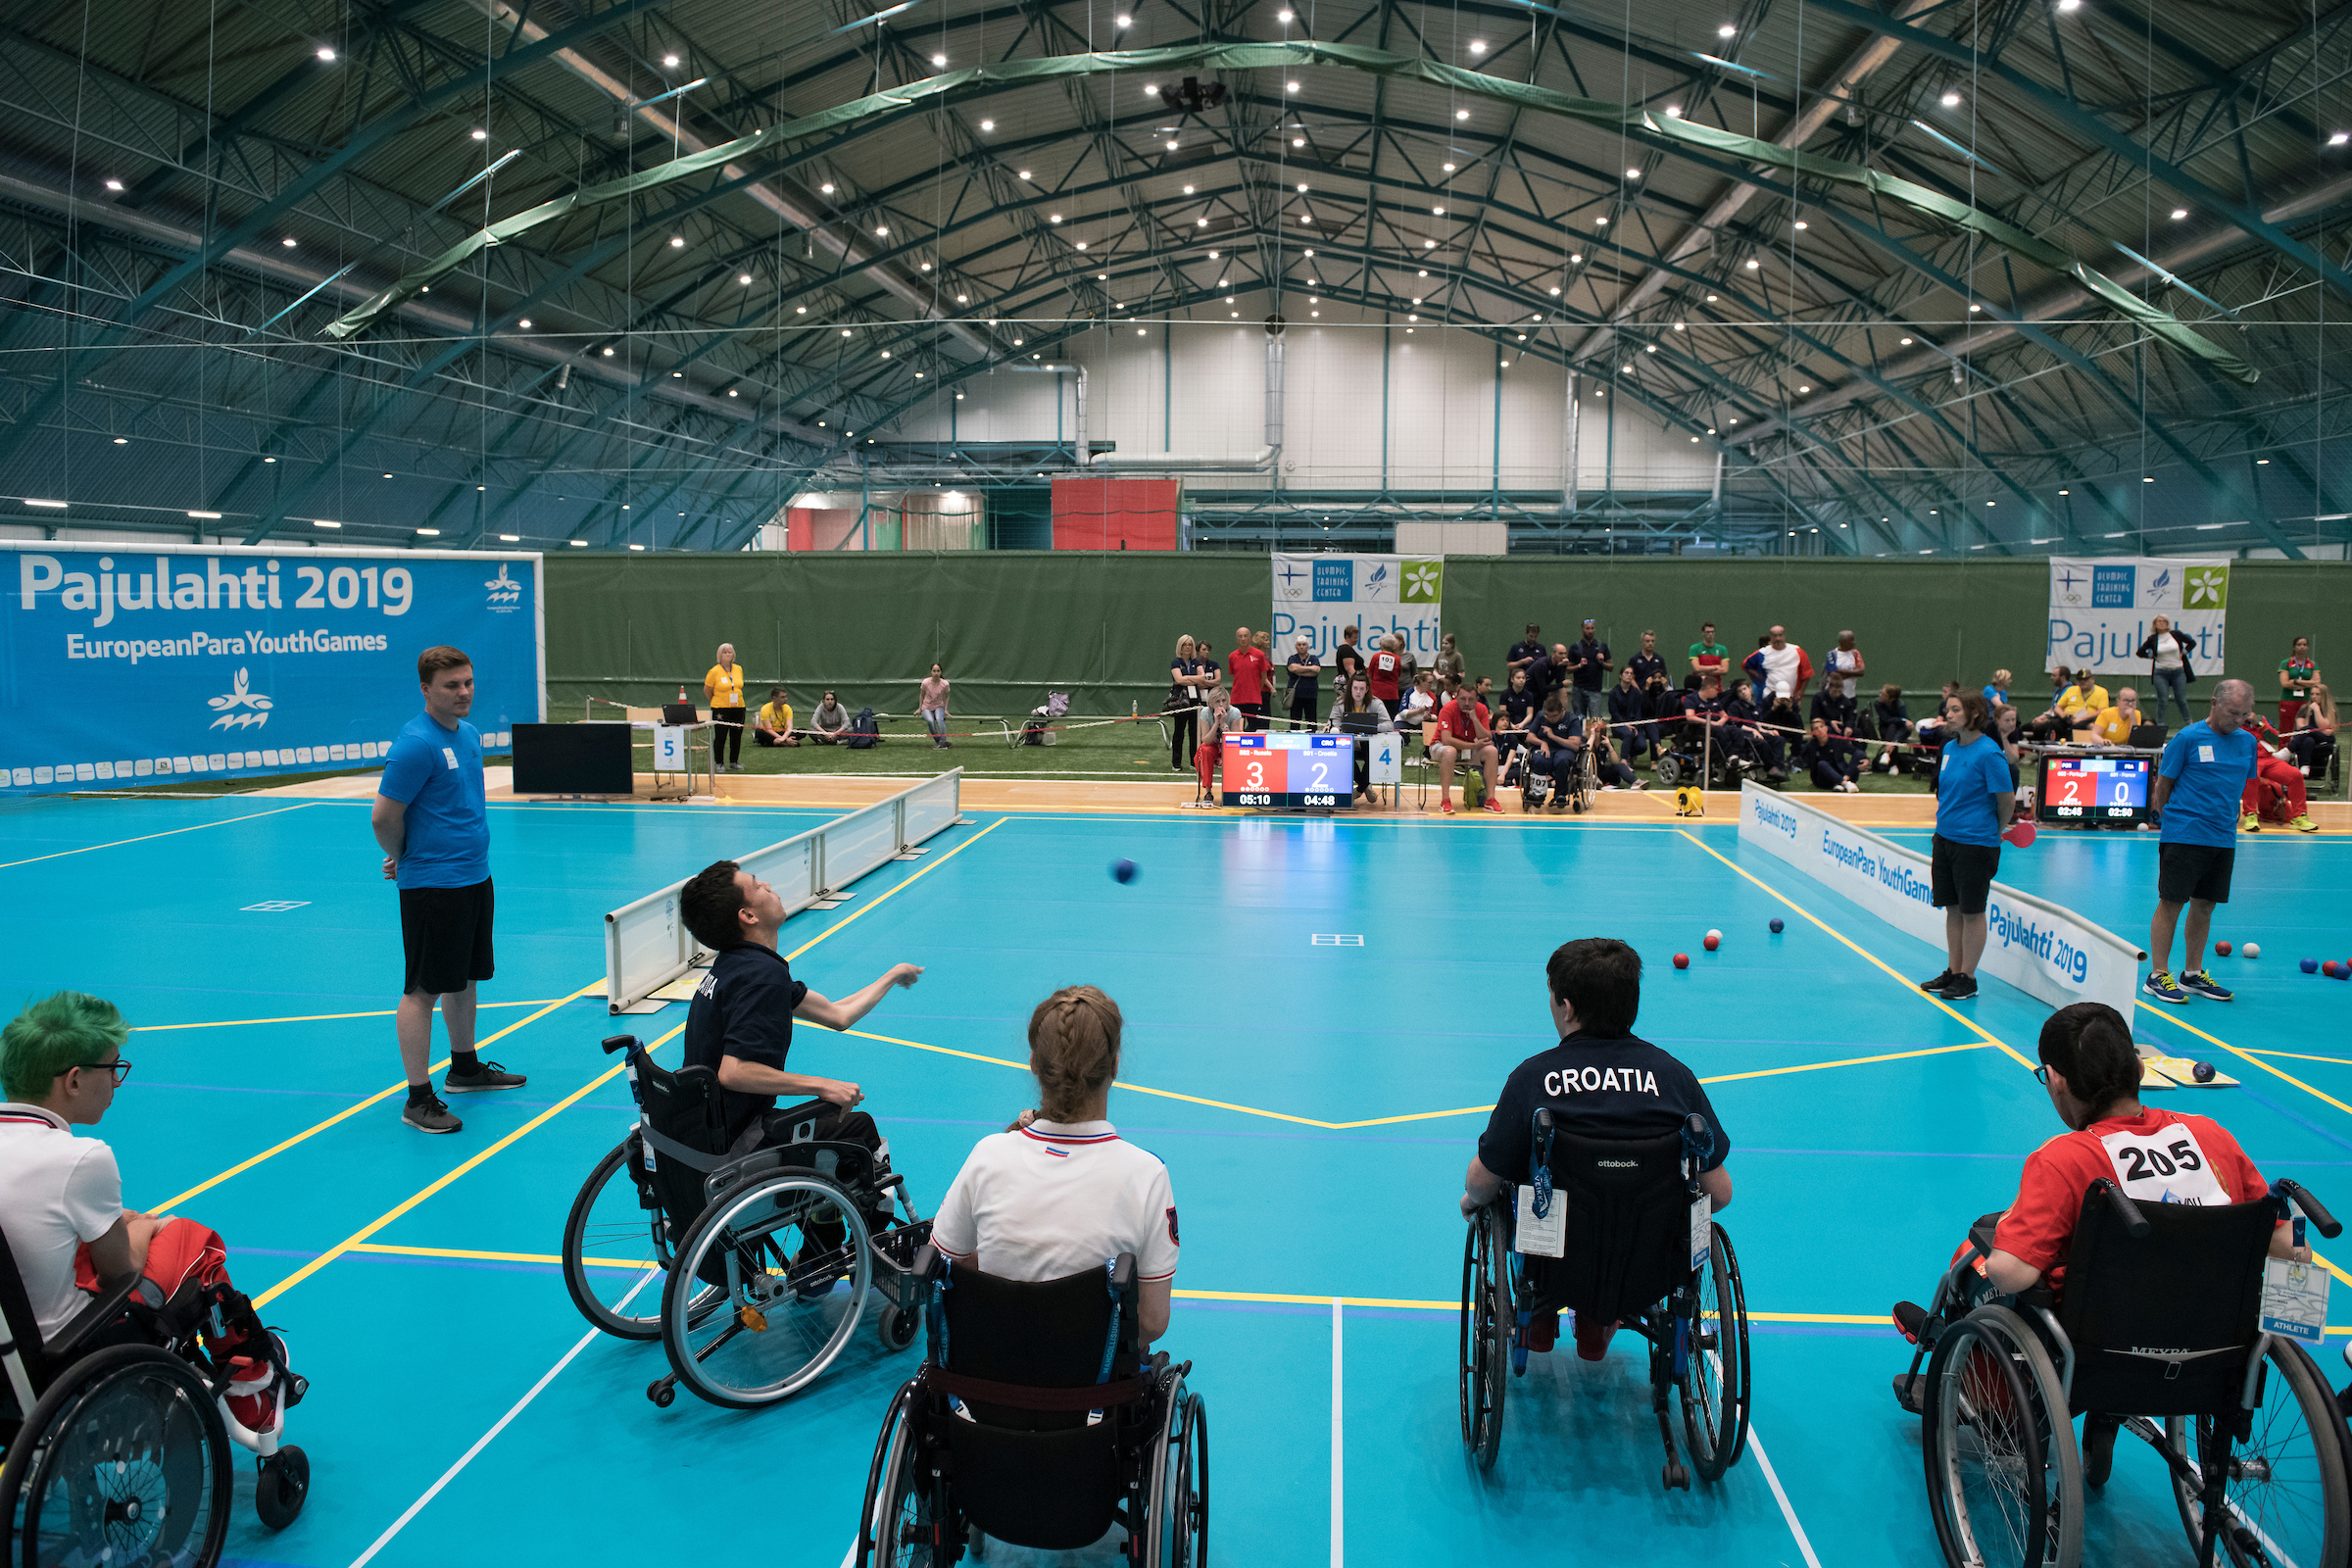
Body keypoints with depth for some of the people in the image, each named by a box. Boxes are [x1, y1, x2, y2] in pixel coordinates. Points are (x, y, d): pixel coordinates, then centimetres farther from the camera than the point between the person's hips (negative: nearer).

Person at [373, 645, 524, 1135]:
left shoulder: (469, 734, 9)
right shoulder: (417, 744, -18)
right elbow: (383, 818, -18)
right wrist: (406, 859, -1)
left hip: (475, 875, 9)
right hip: (432, 885, -9)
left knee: (465, 978, 19)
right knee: (423, 989, -2)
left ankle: (465, 1068, 33)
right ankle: (419, 1098, 4)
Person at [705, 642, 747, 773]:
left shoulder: (739, 669, 6)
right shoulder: (714, 671, -8)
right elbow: (707, 690, 1)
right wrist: (716, 702, 9)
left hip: (738, 707, 4)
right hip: (720, 709, -4)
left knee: (737, 736, 8)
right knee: (720, 737, -1)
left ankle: (734, 761, 21)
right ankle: (719, 763, 9)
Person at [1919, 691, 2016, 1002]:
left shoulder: (1989, 753, -14)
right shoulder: (1949, 748, 8)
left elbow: (2007, 799, -9)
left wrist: (1995, 831, 4)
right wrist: (1945, 821, 17)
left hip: (1975, 843, -7)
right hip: (1945, 837, 7)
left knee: (1972, 912, 2)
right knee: (1952, 908, 13)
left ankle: (1967, 978, 11)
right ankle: (1952, 971, 22)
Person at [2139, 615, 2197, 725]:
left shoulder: (2176, 635, 2)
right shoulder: (2152, 639, 2)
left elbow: (2192, 642, 12)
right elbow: (2140, 652, 10)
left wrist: (2183, 653, 3)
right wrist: (2152, 656, 0)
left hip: (2178, 671, 1)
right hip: (2161, 673, 0)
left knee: (2181, 699, 3)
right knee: (2162, 699, -4)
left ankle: (2188, 722, 19)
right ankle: (2160, 724, 4)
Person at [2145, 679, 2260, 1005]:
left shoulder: (2248, 742, 10)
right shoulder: (2187, 738, -6)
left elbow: (2240, 787, 20)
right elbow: (2163, 786, -1)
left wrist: (2228, 820, 14)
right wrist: (2175, 819, 3)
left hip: (2224, 840, 5)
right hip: (2182, 837, -5)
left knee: (2204, 905, 11)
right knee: (2171, 903, -3)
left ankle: (2192, 974, 22)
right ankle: (2157, 976, 3)